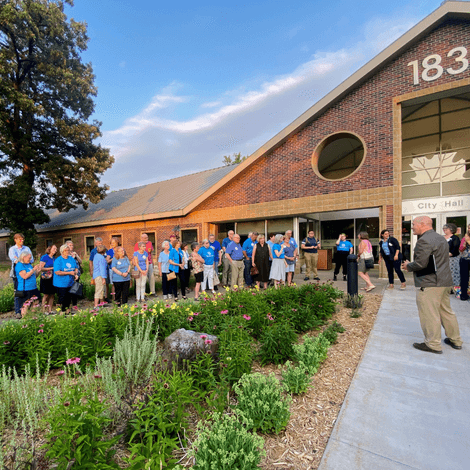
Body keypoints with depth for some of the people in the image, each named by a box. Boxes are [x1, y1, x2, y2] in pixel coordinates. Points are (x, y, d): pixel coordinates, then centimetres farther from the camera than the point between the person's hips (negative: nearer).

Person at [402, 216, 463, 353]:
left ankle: (433, 344, 9)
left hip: (429, 284, -10)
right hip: (444, 281, 10)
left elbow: (421, 263, -24)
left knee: (429, 314, 0)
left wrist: (408, 266, -5)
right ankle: (455, 340, 32)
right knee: (446, 311, 20)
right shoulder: (441, 238, 15)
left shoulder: (424, 240, -18)